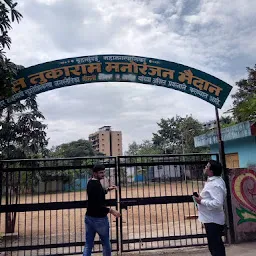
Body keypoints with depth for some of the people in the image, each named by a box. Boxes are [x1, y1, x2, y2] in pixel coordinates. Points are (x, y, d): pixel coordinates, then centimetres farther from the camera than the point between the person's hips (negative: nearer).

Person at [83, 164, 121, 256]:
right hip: (99, 218, -8)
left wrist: (107, 189, 16)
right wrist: (111, 211, -24)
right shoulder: (97, 185, -21)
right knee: (106, 244, 12)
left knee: (88, 245, 10)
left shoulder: (90, 183, 7)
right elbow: (98, 205, -27)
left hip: (89, 217, 8)